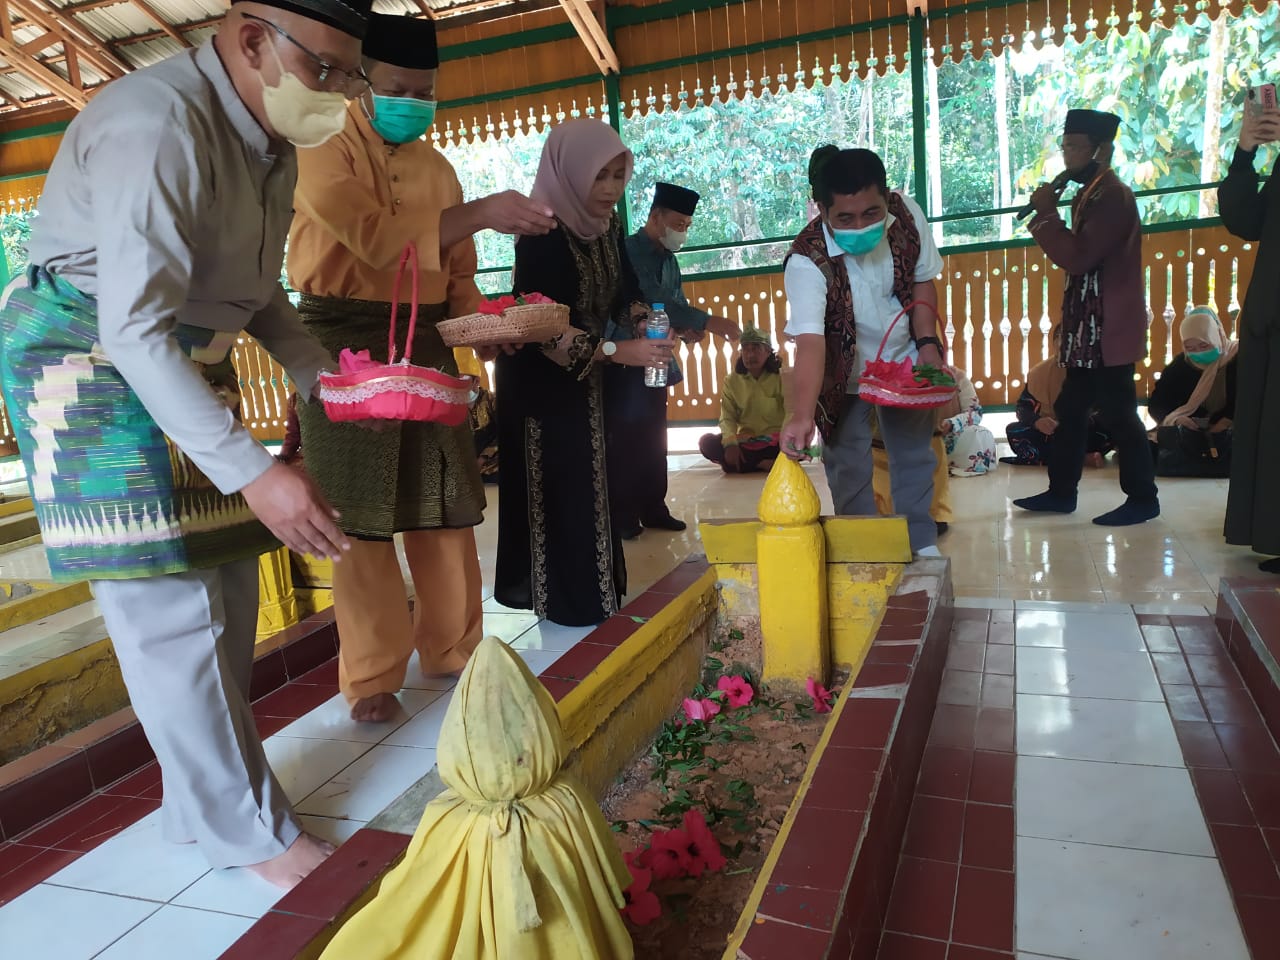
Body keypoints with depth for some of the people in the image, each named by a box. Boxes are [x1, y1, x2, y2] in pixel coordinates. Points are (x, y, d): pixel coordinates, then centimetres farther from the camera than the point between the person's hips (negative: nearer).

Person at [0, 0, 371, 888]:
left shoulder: (269, 138, 4)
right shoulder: (158, 125, -24)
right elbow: (135, 330, -30)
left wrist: (322, 375, -3)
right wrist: (255, 472, -36)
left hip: (191, 362, 9)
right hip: (90, 361, -9)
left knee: (226, 590, 8)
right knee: (170, 610, -8)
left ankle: (206, 802, 23)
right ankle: (254, 832, 5)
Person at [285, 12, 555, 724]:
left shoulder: (437, 166, 16)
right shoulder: (327, 146, -3)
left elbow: (457, 273, 15)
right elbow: (374, 237, -19)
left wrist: (482, 319, -5)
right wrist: (483, 211, -19)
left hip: (426, 341, 5)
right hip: (345, 341, -5)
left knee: (443, 506, 6)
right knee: (362, 517, -2)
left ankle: (453, 651, 21)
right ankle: (373, 676, 10)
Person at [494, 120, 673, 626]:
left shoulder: (605, 225, -2)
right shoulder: (542, 234, -24)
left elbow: (623, 292, 7)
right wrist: (616, 351, -33)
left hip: (585, 380, 8)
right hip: (539, 383, -8)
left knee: (590, 485, 13)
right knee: (555, 493, -1)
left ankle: (591, 591, 27)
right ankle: (565, 600, 13)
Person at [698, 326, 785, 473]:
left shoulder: (781, 377, -4)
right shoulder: (732, 381, 1)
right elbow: (727, 417, -6)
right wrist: (730, 443, -27)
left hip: (775, 441, -2)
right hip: (745, 441, 2)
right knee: (707, 442, -23)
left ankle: (746, 464, -21)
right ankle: (764, 464, -24)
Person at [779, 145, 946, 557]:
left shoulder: (907, 213, -22)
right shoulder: (807, 261, -35)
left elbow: (922, 281, -4)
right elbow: (810, 340, -47)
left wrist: (928, 344, -14)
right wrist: (801, 414, -60)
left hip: (903, 360, 4)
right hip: (844, 373, -4)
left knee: (914, 454, 14)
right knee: (849, 468, 1)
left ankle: (921, 543, 31)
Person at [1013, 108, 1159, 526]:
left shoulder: (1114, 196, -15)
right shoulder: (1089, 195, 15)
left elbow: (1078, 258, -24)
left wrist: (1046, 213, -16)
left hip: (1110, 330, -10)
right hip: (1088, 330, 10)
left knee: (1118, 414, -4)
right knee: (1070, 411, 12)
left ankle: (1143, 499, 7)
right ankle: (1061, 492, 21)